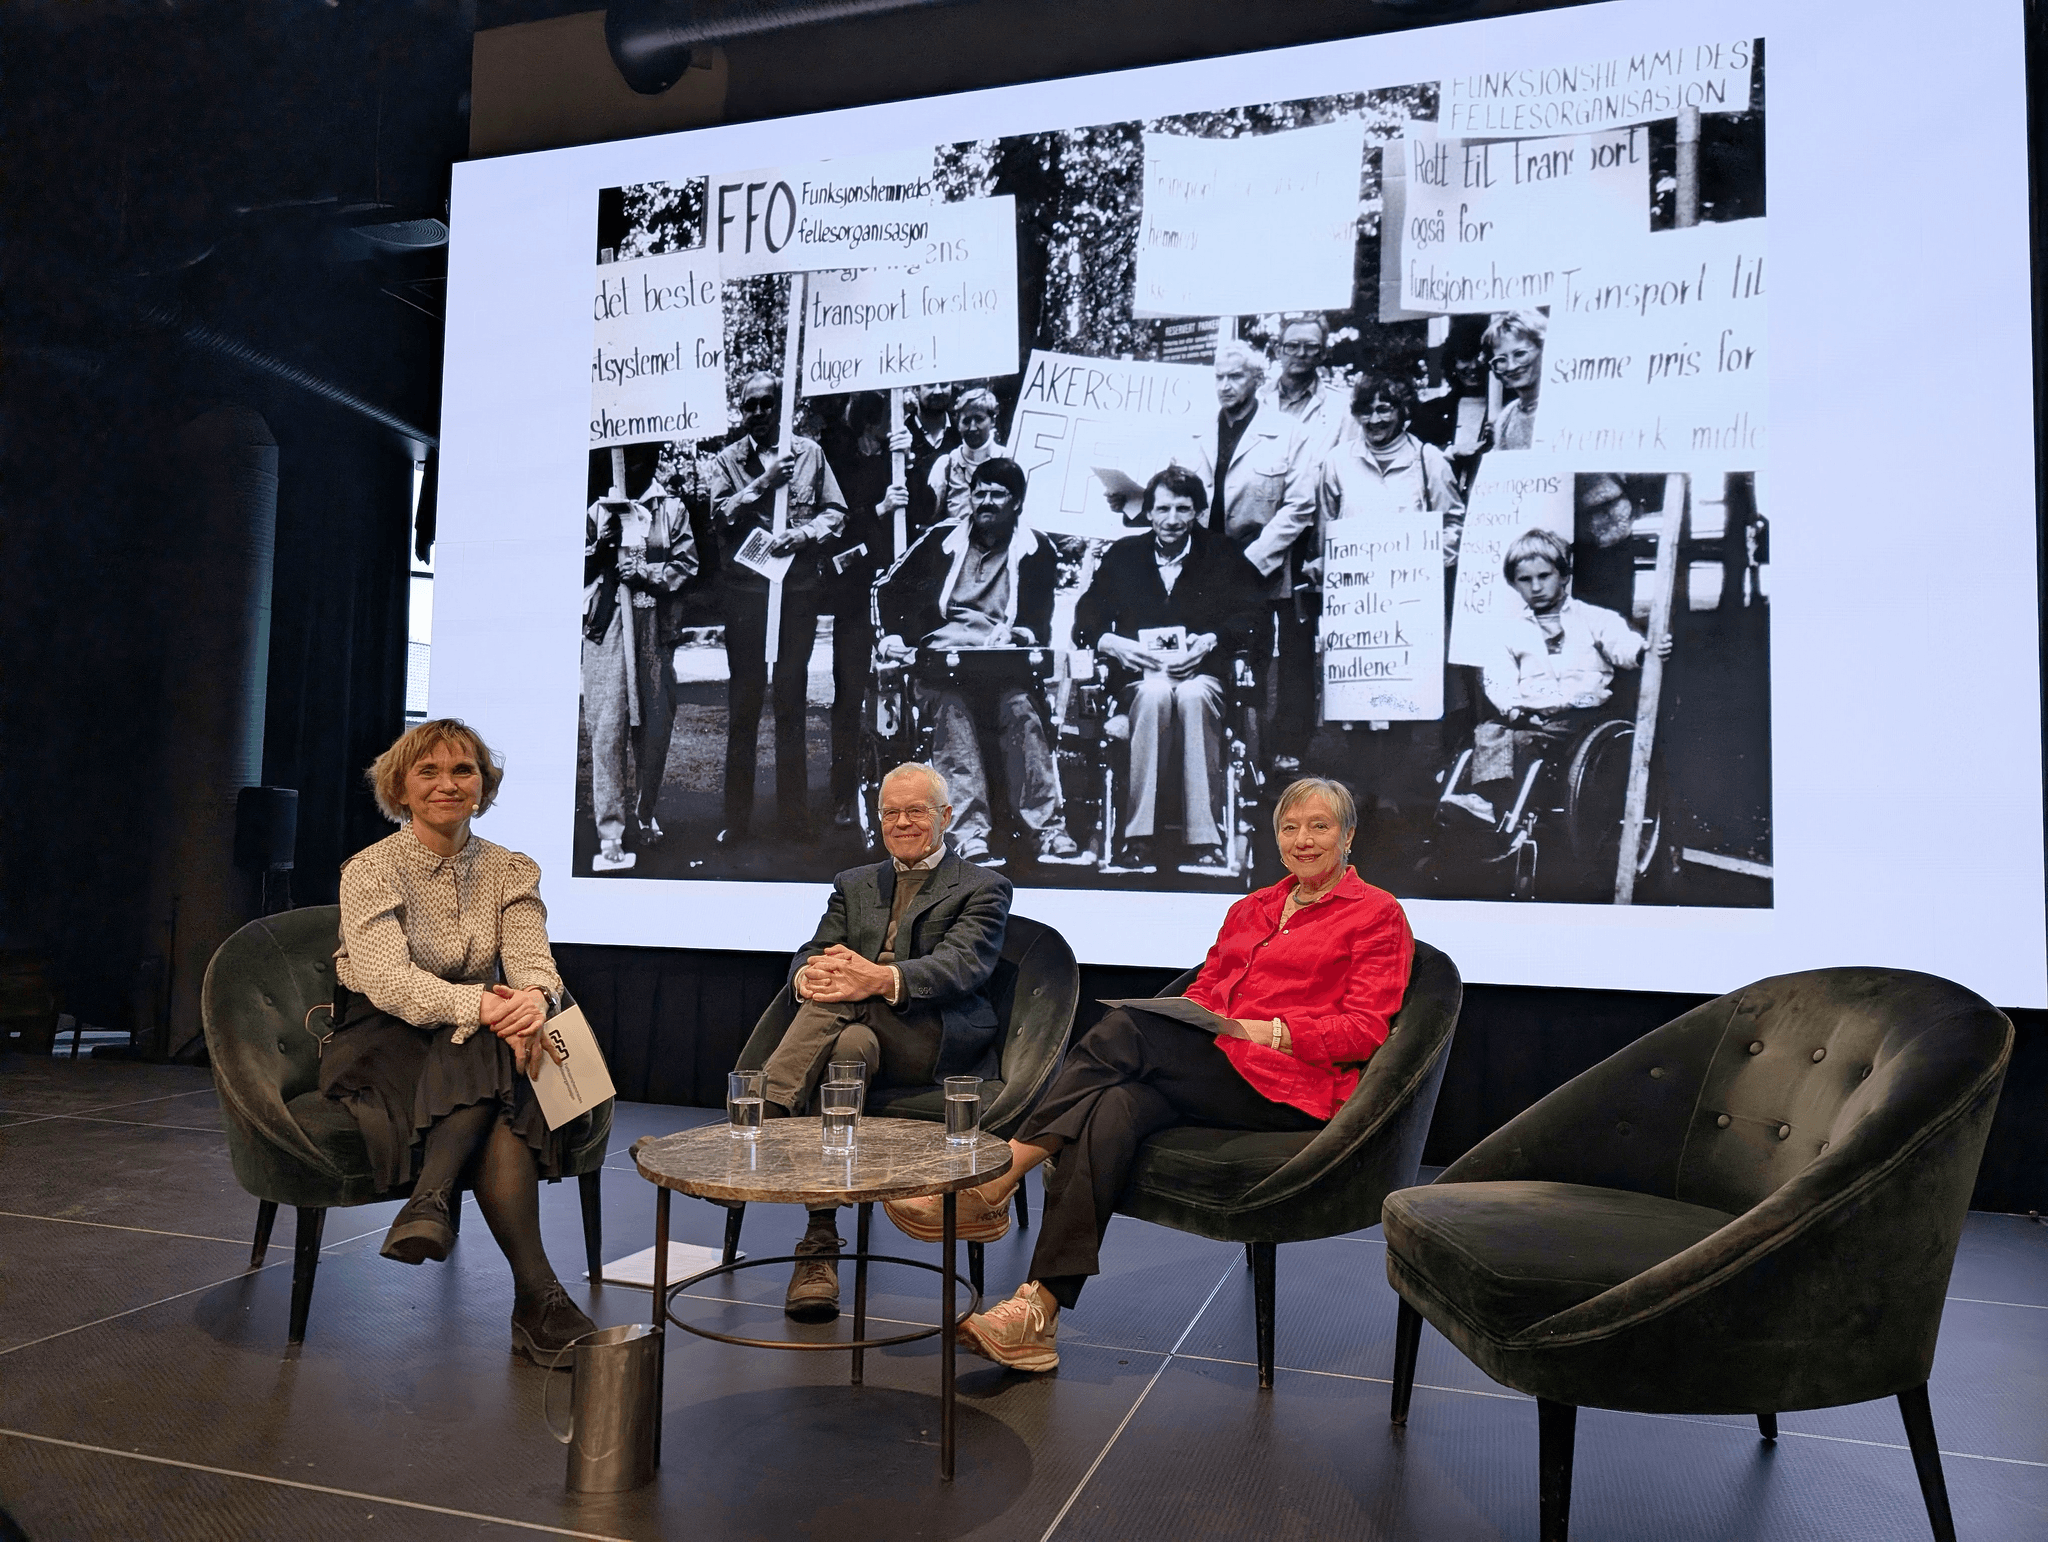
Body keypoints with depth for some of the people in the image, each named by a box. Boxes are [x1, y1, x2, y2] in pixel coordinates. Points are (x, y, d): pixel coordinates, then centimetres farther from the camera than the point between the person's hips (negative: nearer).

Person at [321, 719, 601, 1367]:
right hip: (380, 1045, -3)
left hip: (476, 1048, 4)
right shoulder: (370, 871, -5)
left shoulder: (511, 872, 6)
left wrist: (533, 999, -35)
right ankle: (538, 1297, -39)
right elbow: (386, 978, -20)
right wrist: (478, 1006, -39)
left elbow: (532, 960, -8)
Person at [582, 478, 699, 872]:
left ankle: (646, 813, 23)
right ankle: (609, 834, -9)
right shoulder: (598, 511, 13)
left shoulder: (671, 510, 10)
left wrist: (645, 571, -10)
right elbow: (577, 570, 12)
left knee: (656, 726, 3)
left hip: (654, 628, 1)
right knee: (607, 728, -9)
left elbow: (687, 565, 3)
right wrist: (600, 546, -6)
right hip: (607, 624, 0)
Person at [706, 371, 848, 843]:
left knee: (792, 704, 8)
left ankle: (794, 817, 17)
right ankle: (736, 819, 11)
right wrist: (764, 481, -15)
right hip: (744, 593, 0)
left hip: (799, 592, 0)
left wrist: (804, 534, -14)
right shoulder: (726, 460, 6)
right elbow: (719, 515, -8)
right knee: (742, 706, 3)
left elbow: (836, 512, 3)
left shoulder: (809, 453, 7)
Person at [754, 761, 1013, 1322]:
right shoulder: (853, 885, 29)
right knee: (849, 1046, -35)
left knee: (846, 1024, -35)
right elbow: (810, 953, 14)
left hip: (934, 1039, -3)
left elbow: (962, 965, -8)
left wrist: (882, 979, -29)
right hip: (858, 1026, 4)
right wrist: (809, 973, -16)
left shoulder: (983, 888, 13)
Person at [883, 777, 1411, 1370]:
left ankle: (993, 1185, -23)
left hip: (1291, 1087, -5)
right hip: (1209, 1075, 6)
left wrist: (1266, 1030, -16)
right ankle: (1038, 1314, -32)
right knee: (1113, 1110, -28)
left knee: (1123, 1030, -26)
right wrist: (1174, 1027, -3)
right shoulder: (1250, 909, 25)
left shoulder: (1378, 914, 7)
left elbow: (1364, 1031, -3)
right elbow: (1204, 989, 21)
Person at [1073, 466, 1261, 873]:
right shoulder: (1123, 556, 15)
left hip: (1201, 675, 0)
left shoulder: (1222, 557, 13)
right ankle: (1138, 839, -37)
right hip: (1139, 677, 1)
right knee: (1155, 692, -37)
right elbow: (1085, 619, 10)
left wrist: (1210, 641, -18)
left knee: (1192, 695, -37)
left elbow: (1251, 618, 1)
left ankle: (1206, 840, -37)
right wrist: (1112, 643, -12)